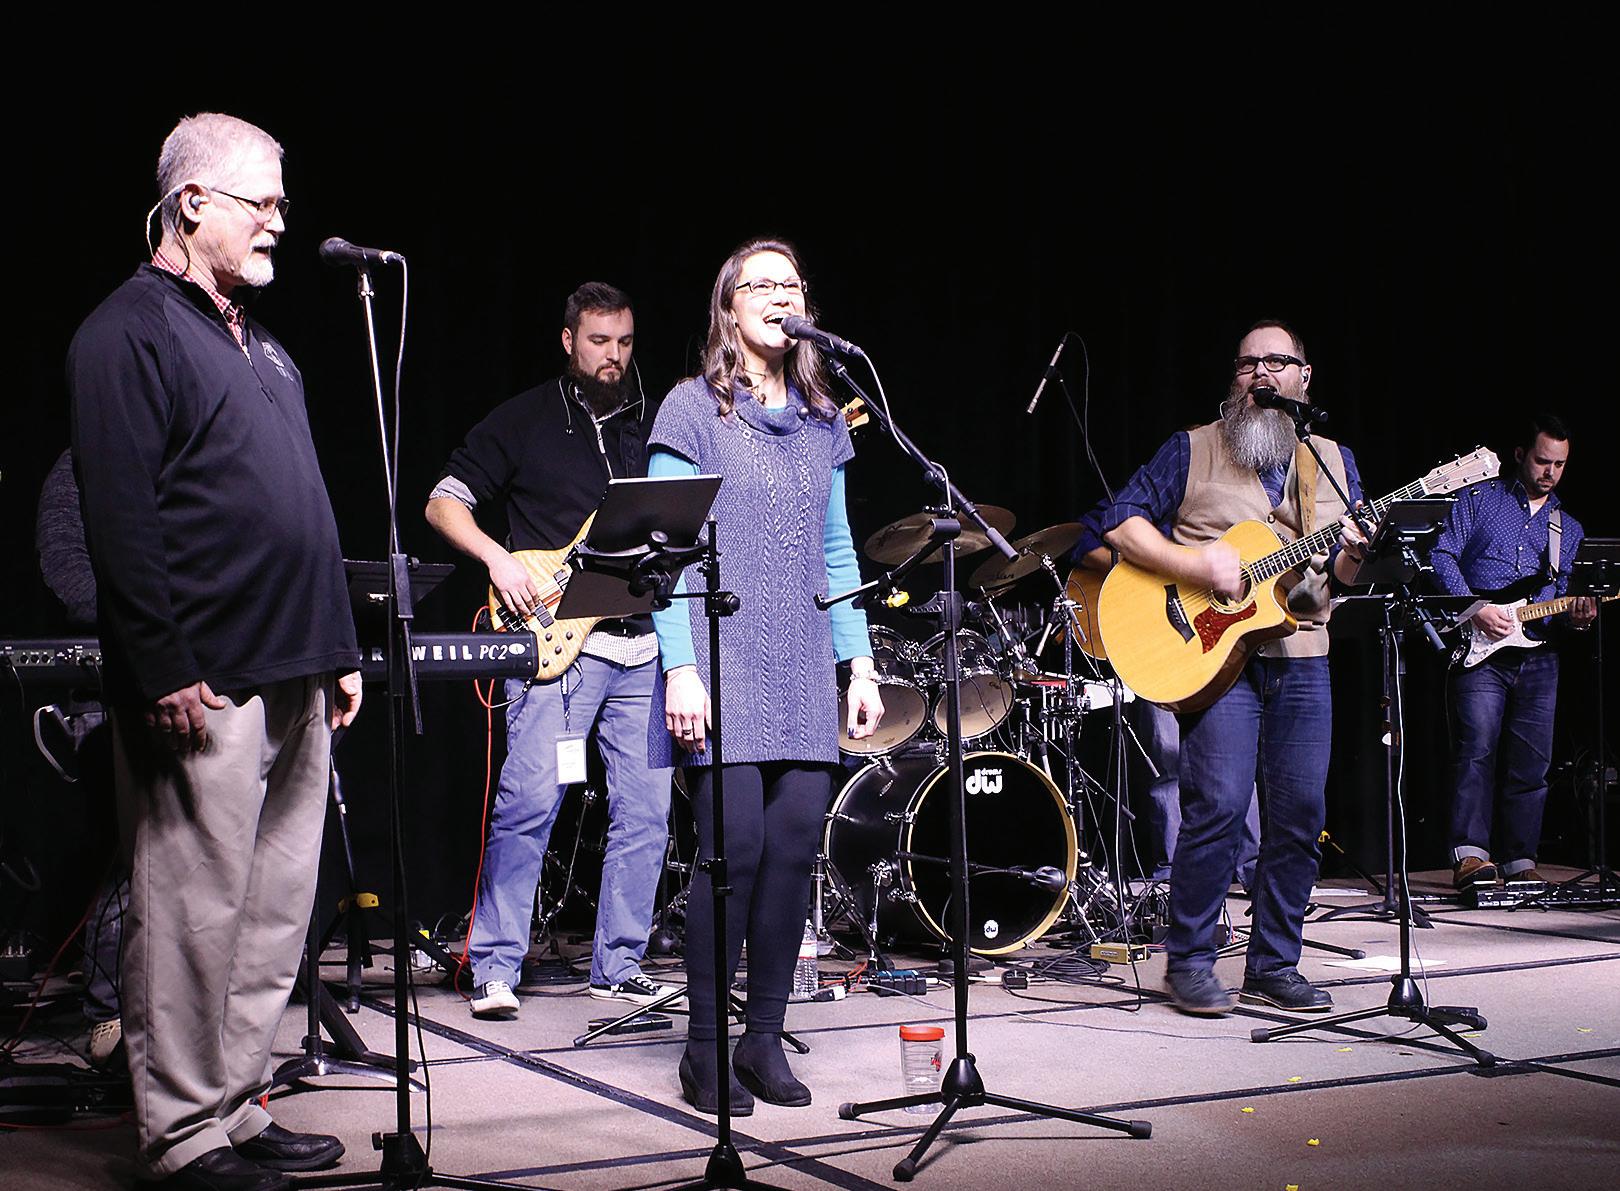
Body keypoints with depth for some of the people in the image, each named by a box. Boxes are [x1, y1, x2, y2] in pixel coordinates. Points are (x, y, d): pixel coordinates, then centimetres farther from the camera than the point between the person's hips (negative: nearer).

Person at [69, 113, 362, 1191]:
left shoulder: (262, 347, 21)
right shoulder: (130, 334, -6)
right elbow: (121, 518, -15)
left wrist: (338, 649, 20)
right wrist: (167, 672, -19)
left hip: (295, 686, 9)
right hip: (205, 689, -9)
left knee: (278, 910, 11)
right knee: (196, 911, -4)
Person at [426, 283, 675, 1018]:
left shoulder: (656, 425, 17)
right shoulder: (526, 420, 5)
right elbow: (444, 501, 4)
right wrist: (497, 559, -12)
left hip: (644, 643, 5)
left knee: (645, 811, 3)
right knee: (530, 800, -13)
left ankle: (618, 966, 14)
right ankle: (495, 968, -3)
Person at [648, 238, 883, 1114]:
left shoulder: (821, 420, 16)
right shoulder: (694, 409, -1)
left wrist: (861, 665, 12)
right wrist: (680, 668, -14)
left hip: (803, 666, 5)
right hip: (722, 660, -5)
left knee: (795, 846, 1)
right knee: (736, 845, -10)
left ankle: (765, 1039, 13)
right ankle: (706, 1048, 4)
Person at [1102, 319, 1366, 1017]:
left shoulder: (1334, 460, 17)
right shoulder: (1192, 450, 5)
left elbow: (1346, 572, 16)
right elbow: (1124, 524, -3)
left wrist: (1353, 555, -8)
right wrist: (1196, 566, -16)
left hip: (1302, 659, 4)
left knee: (1300, 814, 2)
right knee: (1218, 805, -13)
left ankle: (1274, 966, 14)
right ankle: (1188, 962, -1)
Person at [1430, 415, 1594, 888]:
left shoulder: (1569, 529, 21)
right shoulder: (1479, 499, 6)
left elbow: (1563, 594, 21)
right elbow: (1442, 556, -2)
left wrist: (1574, 614, -2)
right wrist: (1475, 609, -13)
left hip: (1538, 656, 5)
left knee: (1531, 764, 2)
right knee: (1478, 751, -15)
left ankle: (1521, 862, 8)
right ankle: (1470, 856, -17)